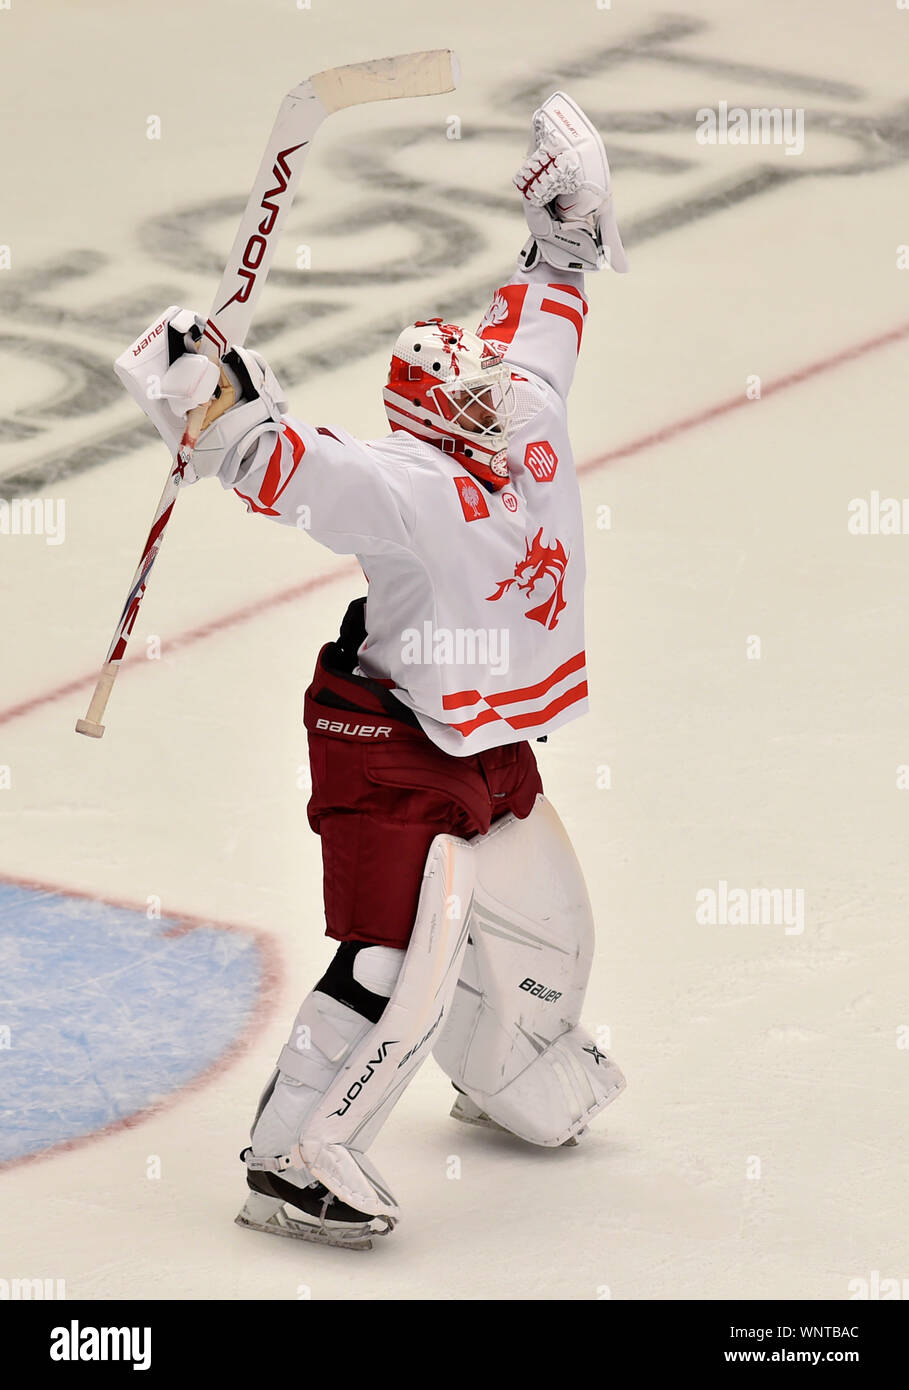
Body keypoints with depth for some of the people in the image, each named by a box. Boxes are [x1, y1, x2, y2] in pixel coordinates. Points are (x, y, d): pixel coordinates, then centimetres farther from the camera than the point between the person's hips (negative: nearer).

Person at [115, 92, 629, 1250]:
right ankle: (290, 1156, -13)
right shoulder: (418, 494, -25)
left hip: (493, 754, 9)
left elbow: (535, 331, 18)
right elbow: (287, 467, -35)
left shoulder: (526, 428, 1)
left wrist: (563, 230, 18)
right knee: (400, 966, -18)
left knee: (544, 936, 23)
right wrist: (205, 396, -49)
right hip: (391, 759, -9)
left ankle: (516, 1085, 49)